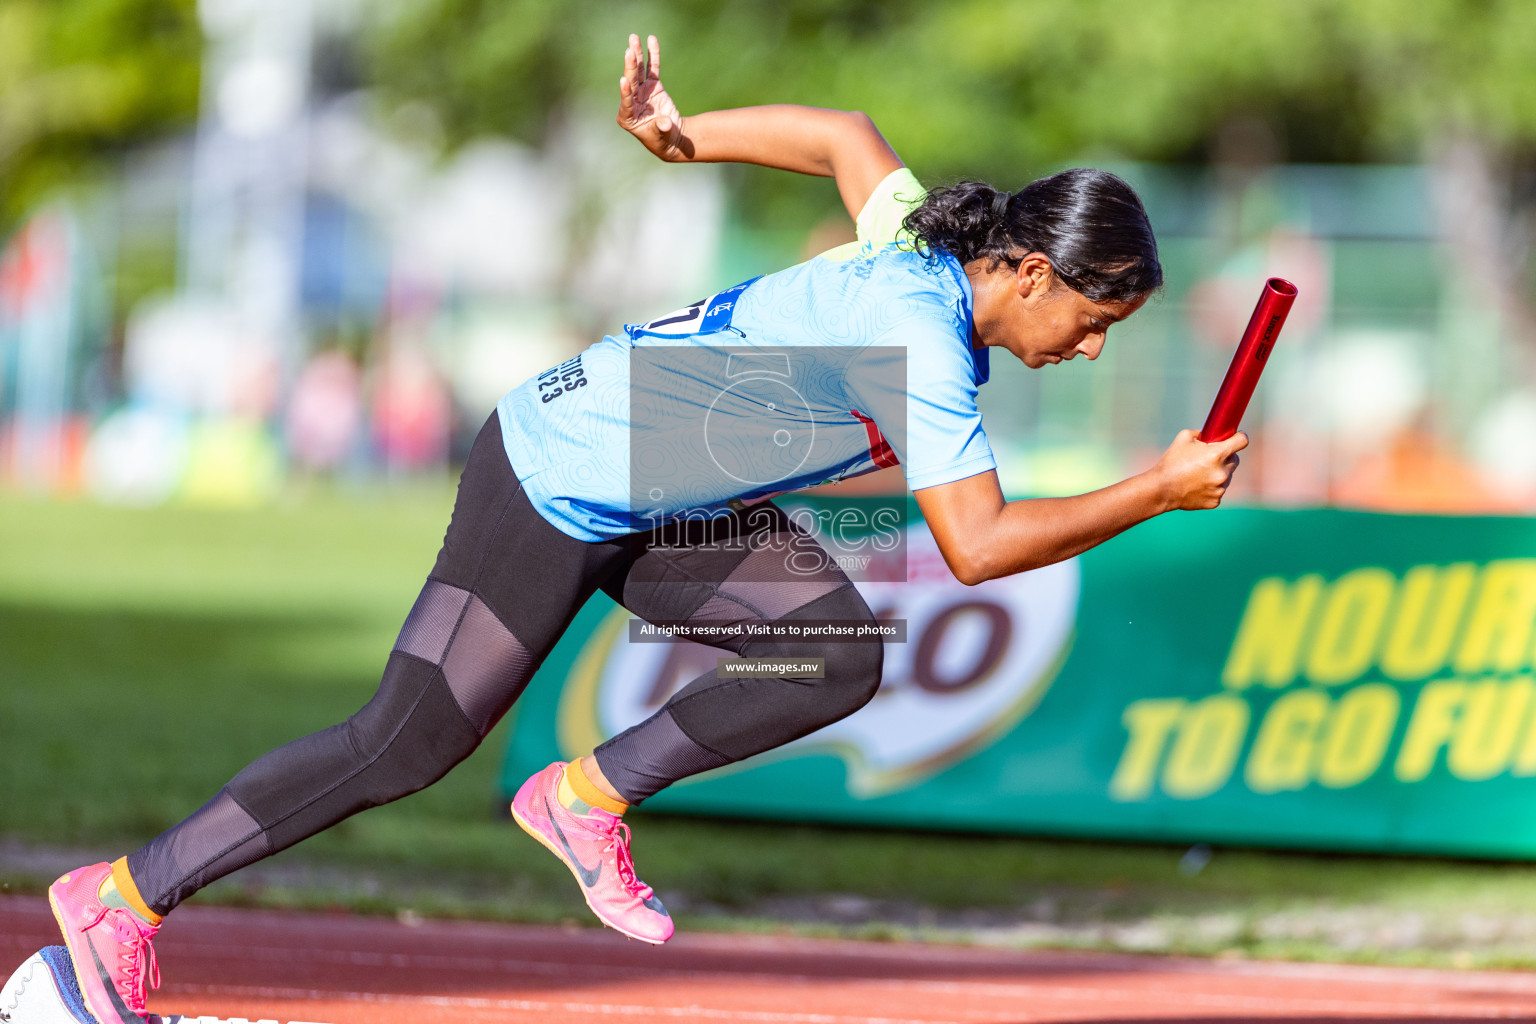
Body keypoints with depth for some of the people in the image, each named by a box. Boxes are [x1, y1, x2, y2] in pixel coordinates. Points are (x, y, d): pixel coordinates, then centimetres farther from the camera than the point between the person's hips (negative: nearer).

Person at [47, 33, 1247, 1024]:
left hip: (669, 508, 9)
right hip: (560, 483, -9)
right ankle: (121, 898, 2)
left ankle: (588, 800, 7)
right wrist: (1160, 492, -25)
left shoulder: (928, 247, -2)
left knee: (840, 658, -6)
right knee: (407, 747, -7)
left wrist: (687, 138, 22)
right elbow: (977, 547, -32)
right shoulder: (922, 336, -28)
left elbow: (845, 135, 16)